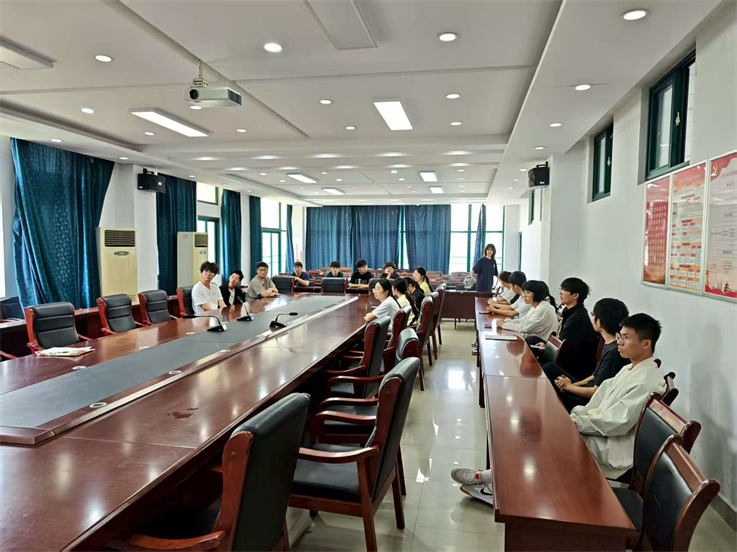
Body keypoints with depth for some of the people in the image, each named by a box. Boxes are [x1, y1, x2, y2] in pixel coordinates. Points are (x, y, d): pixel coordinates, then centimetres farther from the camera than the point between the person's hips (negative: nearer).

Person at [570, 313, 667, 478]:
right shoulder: (628, 369, 9)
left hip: (615, 451, -8)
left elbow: (617, 423, -24)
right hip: (602, 430, 8)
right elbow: (600, 400, 12)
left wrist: (576, 422, -17)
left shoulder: (647, 381, -21)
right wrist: (575, 415, -3)